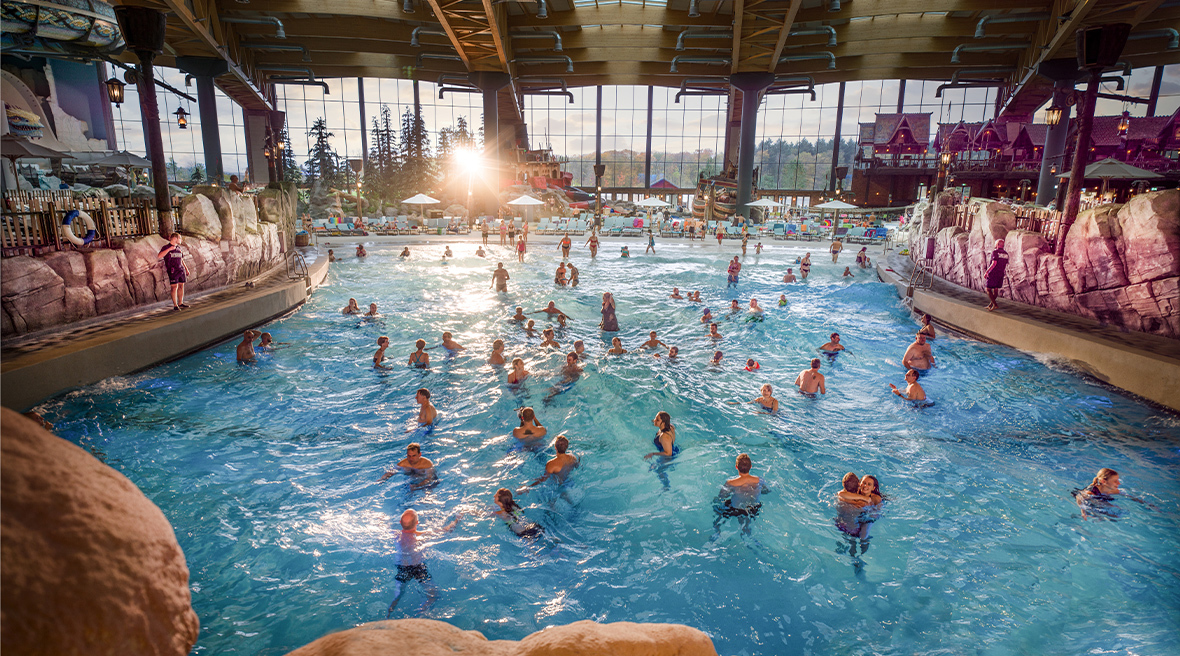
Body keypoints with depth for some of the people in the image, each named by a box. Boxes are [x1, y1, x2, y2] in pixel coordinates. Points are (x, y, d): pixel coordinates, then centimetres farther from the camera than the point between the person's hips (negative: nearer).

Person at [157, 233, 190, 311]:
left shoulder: (178, 248, 16)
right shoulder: (166, 247, -2)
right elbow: (159, 256, -16)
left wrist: (186, 268, 19)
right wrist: (169, 249, -20)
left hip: (181, 269, 6)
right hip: (172, 270, -6)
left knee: (181, 286, 8)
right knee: (174, 287, -6)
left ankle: (180, 303, 18)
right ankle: (175, 305, -3)